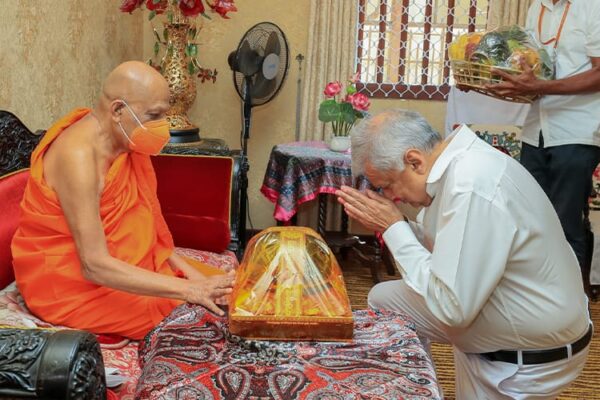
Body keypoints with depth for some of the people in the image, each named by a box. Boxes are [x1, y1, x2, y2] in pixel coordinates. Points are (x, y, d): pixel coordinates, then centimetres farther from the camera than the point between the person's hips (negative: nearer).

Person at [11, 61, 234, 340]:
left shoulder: (121, 140, -3)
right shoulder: (78, 158, -29)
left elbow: (138, 217, 4)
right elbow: (95, 266, -33)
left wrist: (180, 265, -9)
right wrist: (188, 290, -37)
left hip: (118, 259, 8)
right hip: (68, 281, -8)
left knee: (214, 284, 0)